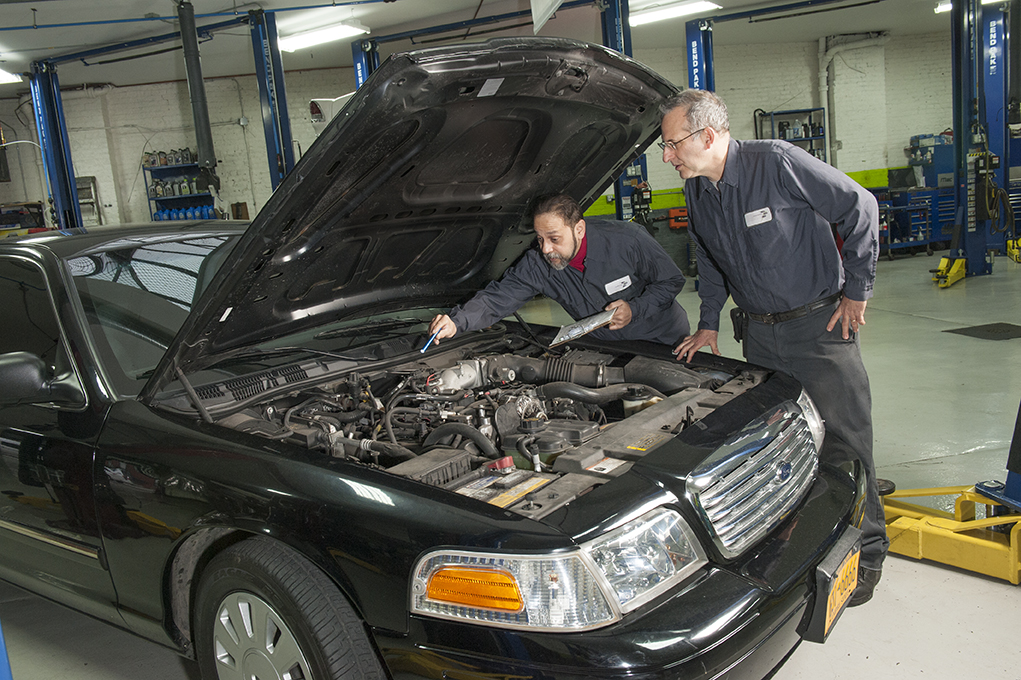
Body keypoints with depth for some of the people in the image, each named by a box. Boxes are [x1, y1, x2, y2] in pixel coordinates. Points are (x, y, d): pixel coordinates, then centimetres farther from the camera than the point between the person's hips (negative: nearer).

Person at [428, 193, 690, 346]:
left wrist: (634, 310, -28)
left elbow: (672, 280, -13)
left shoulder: (628, 240, -25)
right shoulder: (537, 266, -17)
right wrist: (456, 322, -40)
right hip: (607, 348, 3)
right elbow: (497, 298, -22)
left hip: (664, 341, -2)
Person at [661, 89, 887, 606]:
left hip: (820, 322, -6)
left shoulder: (778, 163, -18)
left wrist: (857, 291, -7)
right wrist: (708, 324, 14)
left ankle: (865, 550, 14)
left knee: (842, 440, -1)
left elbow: (860, 208, -10)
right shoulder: (697, 191, 2)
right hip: (760, 332, 6)